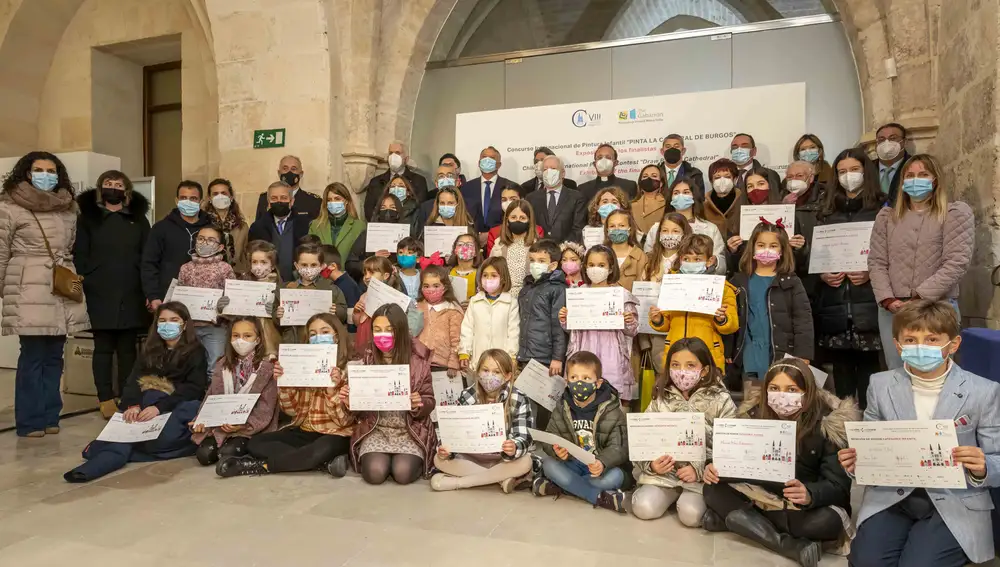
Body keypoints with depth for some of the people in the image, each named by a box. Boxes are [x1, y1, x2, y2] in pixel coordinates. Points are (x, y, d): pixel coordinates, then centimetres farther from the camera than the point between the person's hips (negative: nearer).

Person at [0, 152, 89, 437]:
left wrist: (75, 279, 12)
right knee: (33, 355, -5)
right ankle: (30, 421, 5)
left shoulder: (68, 209, 14)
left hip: (63, 293, 5)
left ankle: (49, 416, 16)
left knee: (54, 355, 8)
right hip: (30, 292, -5)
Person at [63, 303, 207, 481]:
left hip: (179, 410, -4)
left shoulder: (195, 352, 2)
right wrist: (133, 405, -18)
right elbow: (133, 381, 4)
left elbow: (193, 388, -10)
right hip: (149, 406, 4)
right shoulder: (150, 350, 17)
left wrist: (160, 407, -25)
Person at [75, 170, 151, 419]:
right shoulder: (87, 217, 8)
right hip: (100, 295, -1)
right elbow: (79, 256, 2)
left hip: (131, 296, 1)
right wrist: (85, 285, -8)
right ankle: (106, 399, 9)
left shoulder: (139, 219, 12)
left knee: (128, 348, 6)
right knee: (103, 347, 3)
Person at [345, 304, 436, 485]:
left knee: (403, 473, -25)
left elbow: (429, 403, -1)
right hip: (376, 429, 2)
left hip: (410, 429, -1)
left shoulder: (418, 360, -8)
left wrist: (418, 405, -24)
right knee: (375, 473, -23)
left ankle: (416, 460, 9)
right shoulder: (367, 360, -2)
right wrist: (350, 402, -18)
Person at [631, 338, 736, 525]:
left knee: (691, 514, -27)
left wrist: (700, 470, -20)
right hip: (664, 471, 3)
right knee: (644, 508, -18)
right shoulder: (661, 399, 2)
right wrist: (651, 464, -17)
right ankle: (673, 493, 12)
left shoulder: (721, 401, -6)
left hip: (704, 474, -2)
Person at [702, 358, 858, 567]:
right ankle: (793, 546, -25)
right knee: (713, 490, -18)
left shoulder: (830, 425, -17)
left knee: (829, 521, -37)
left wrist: (809, 495, -42)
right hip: (764, 496, 4)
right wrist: (716, 468, -25)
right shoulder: (755, 414, -7)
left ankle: (738, 518, -24)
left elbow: (838, 486, -19)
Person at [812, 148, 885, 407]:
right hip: (834, 302, 3)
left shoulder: (882, 210, 7)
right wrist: (822, 273, -4)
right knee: (840, 362, 4)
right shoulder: (827, 213, 16)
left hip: (868, 301, -2)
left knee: (868, 361, -4)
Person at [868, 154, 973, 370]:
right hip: (891, 309, 3)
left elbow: (957, 262, -8)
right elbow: (876, 263, 6)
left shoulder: (956, 213, 2)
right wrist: (887, 299, -8)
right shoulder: (886, 216, 12)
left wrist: (920, 297, -14)